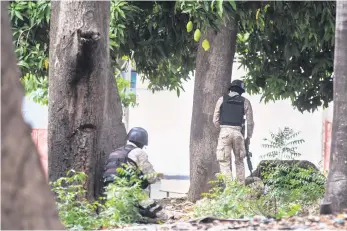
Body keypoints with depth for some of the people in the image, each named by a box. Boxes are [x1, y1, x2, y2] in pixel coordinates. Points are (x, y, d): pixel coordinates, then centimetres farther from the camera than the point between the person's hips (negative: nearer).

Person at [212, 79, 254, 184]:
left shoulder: (222, 100, 7)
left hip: (224, 132, -1)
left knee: (224, 163, -1)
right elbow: (250, 122, 7)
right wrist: (248, 137, 20)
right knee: (239, 161, 19)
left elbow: (215, 120, 7)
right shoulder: (245, 102, 8)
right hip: (238, 133, 1)